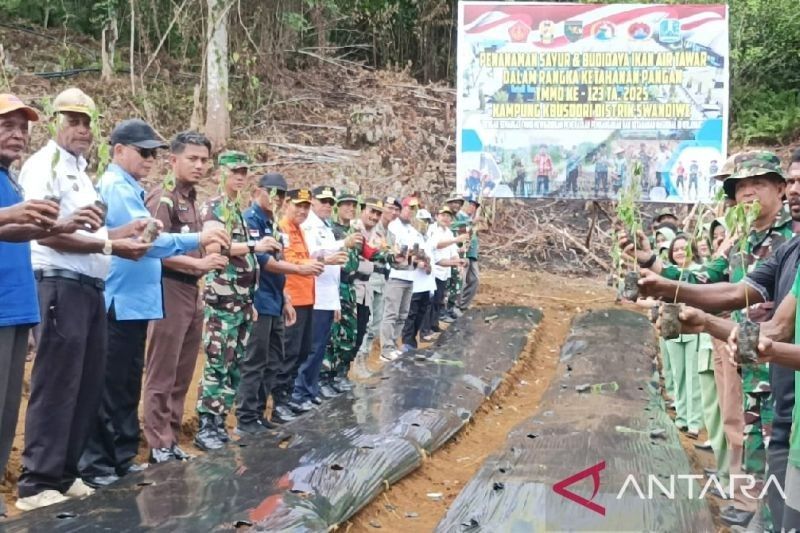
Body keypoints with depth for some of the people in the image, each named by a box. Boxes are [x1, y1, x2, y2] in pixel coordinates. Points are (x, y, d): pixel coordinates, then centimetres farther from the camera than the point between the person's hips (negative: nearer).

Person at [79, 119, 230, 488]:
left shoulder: (128, 189, 17)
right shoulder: (117, 187, -13)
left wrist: (199, 245, 16)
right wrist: (197, 240, -31)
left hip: (134, 301, 10)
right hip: (119, 303, -10)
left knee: (127, 386, 15)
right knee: (109, 388, -4)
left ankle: (122, 459, 24)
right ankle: (95, 466, 5)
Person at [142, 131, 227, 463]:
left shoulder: (191, 199, 17)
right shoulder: (163, 197, -9)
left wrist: (211, 259, 7)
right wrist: (199, 263, -20)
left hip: (191, 292, 9)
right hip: (169, 290, -9)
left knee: (182, 375, 13)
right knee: (162, 375, -2)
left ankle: (171, 439, 21)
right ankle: (159, 444, 5)